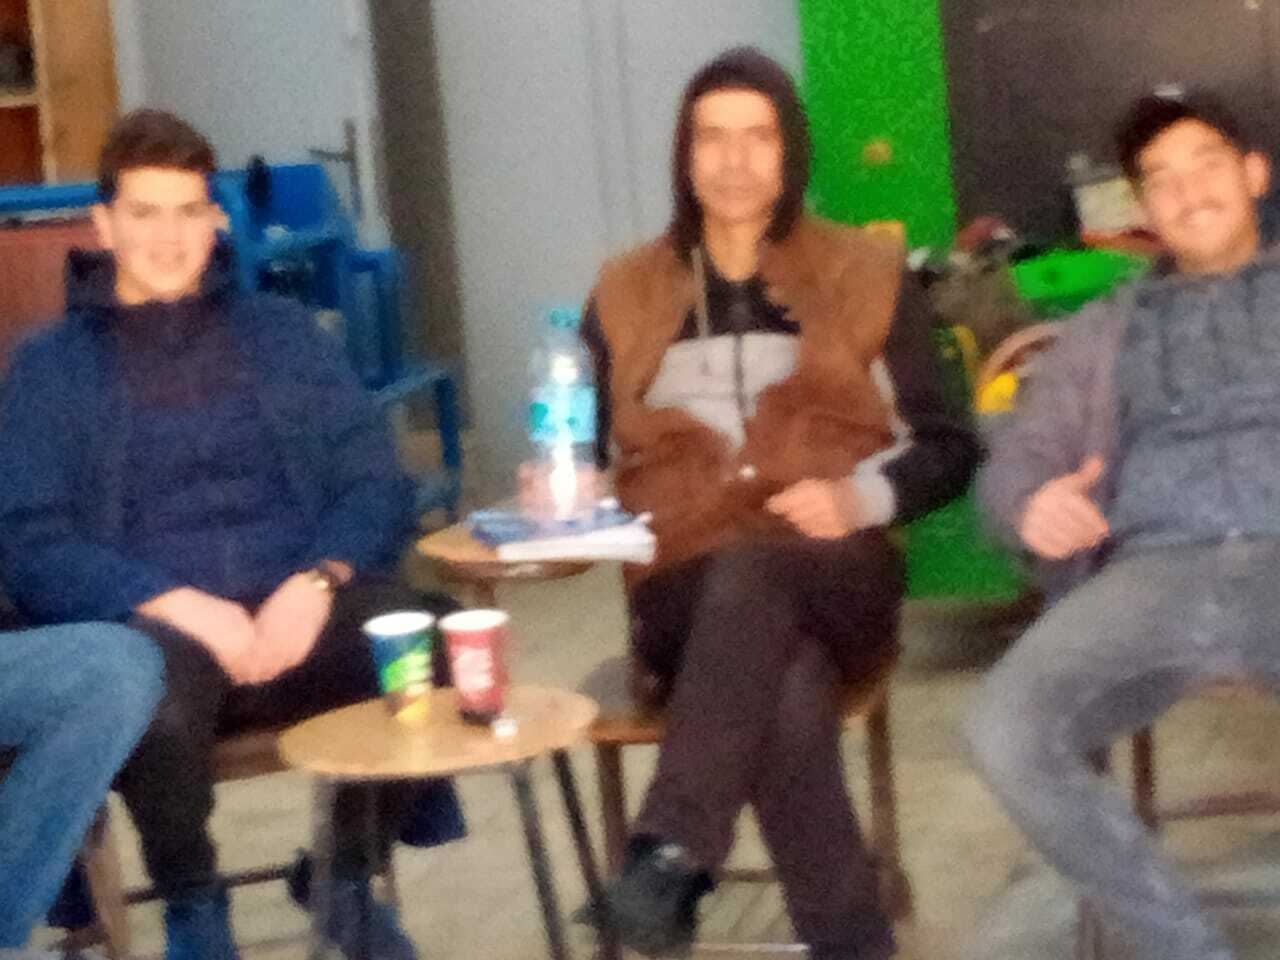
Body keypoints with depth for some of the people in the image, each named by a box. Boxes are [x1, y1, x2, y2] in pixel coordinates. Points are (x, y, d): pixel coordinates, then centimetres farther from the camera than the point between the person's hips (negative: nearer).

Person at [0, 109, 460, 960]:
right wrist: (175, 605, -16)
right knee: (149, 684, -39)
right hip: (152, 628, -2)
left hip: (300, 612, 2)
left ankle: (349, 877, 0)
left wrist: (316, 581, -12)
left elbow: (375, 483, 10)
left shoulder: (281, 332, 18)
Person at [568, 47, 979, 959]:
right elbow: (591, 458, 20)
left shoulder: (869, 275, 10)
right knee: (787, 691, -36)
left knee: (750, 571, -39)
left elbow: (949, 445, 9)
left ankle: (672, 855, -48)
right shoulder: (626, 297, 14)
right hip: (685, 592, 1)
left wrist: (862, 497, -11)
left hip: (833, 580, -1)